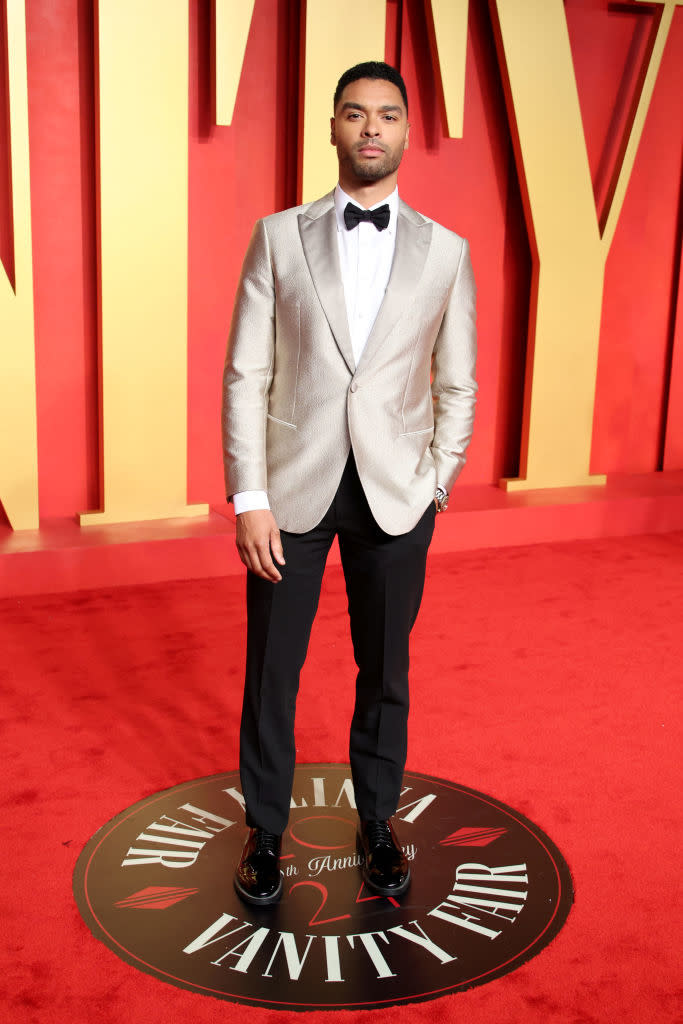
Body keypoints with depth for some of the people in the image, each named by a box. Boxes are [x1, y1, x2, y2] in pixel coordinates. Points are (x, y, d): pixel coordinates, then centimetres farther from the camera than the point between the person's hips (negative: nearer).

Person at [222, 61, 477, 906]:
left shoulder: (445, 252, 4)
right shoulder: (279, 236, 1)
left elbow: (457, 386, 8)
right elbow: (245, 375, -2)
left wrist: (435, 489, 0)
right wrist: (249, 499, -9)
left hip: (394, 495, 1)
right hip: (293, 487, 0)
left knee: (385, 670, 12)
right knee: (271, 670, 9)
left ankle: (377, 825, 33)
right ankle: (265, 831, 29)